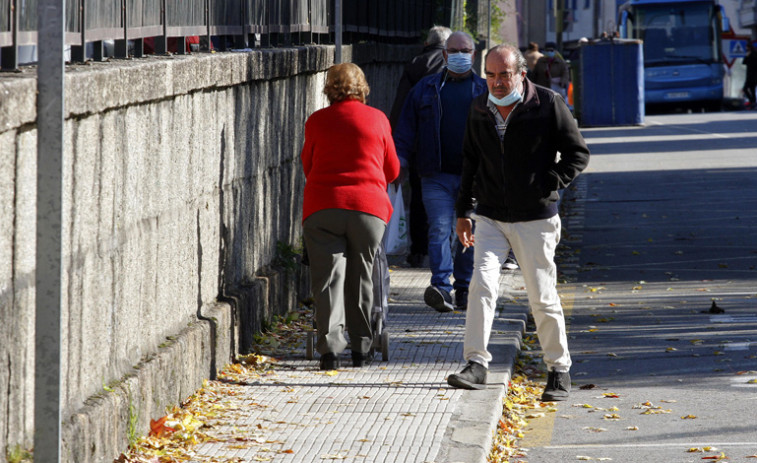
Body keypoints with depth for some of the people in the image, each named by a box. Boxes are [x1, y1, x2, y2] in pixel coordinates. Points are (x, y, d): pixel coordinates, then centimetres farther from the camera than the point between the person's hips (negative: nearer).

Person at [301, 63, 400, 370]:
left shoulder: (317, 121, 7)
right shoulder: (377, 120, 7)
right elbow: (392, 170, 17)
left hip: (322, 207, -1)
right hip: (369, 207, 1)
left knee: (328, 276, 0)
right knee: (360, 276, 12)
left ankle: (330, 346, -13)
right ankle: (360, 348, 15)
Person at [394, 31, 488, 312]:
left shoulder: (485, 91, 10)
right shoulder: (426, 89, 12)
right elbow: (406, 131, 11)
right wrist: (398, 160, -2)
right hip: (436, 175, 0)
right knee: (439, 229, -11)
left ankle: (464, 290, 12)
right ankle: (441, 288, -20)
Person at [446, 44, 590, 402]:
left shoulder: (548, 105, -7)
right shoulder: (479, 110, 6)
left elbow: (578, 153, -1)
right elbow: (470, 161, 18)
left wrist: (548, 185, -12)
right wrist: (464, 211, 15)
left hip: (535, 218, -3)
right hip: (489, 217, 3)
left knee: (542, 297, 2)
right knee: (482, 284, -14)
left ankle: (559, 370, 16)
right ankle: (476, 365, -13)